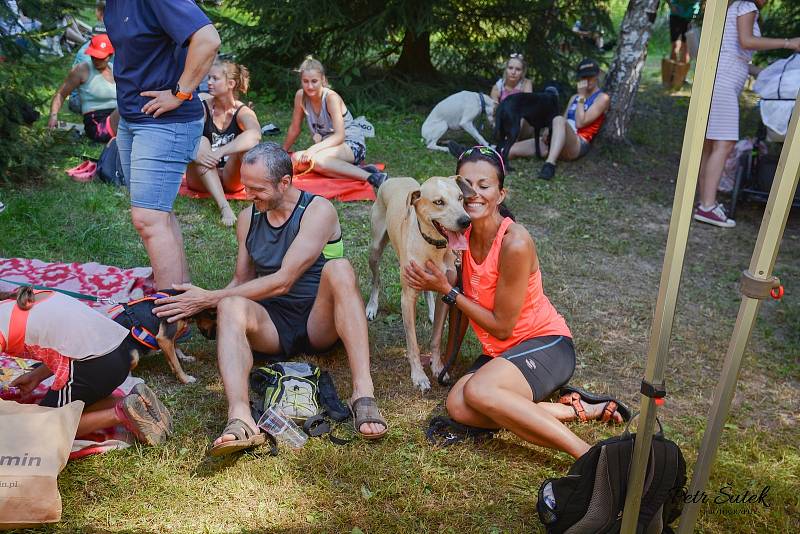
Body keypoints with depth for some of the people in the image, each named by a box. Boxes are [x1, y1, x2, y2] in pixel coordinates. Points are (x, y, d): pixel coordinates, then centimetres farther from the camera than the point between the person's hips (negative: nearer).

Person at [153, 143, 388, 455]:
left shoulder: (318, 211, -10)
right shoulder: (248, 218, 9)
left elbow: (282, 281, -18)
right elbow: (241, 281, 15)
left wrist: (209, 298, -15)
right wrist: (206, 307, -6)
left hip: (319, 323, -3)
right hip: (272, 325, 3)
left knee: (339, 269, -32)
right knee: (232, 306, -29)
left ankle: (363, 392, -41)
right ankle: (240, 417, -51)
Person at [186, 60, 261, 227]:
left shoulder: (243, 112, -8)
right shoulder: (202, 109, -5)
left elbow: (255, 134, -33)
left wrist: (220, 152, -44)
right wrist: (194, 153, -39)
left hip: (231, 177, -1)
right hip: (202, 179, 1)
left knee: (246, 144, -24)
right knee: (201, 142, -28)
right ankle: (224, 207, -45)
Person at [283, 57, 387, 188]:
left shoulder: (331, 97, -19)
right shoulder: (300, 96, -4)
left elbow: (340, 136, -25)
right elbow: (294, 129, 9)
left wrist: (313, 149, -34)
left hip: (351, 145, -6)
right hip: (327, 145, 7)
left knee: (317, 160, -35)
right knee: (296, 160, -22)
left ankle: (370, 176, -32)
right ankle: (354, 169, -22)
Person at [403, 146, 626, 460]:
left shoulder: (515, 243, -25)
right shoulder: (462, 233, -2)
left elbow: (502, 327, -17)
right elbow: (461, 299, 11)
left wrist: (446, 290, -17)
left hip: (547, 345, -7)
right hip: (501, 351, 7)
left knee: (477, 391, -33)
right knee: (457, 406, -20)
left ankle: (588, 454, -26)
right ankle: (578, 412, -10)